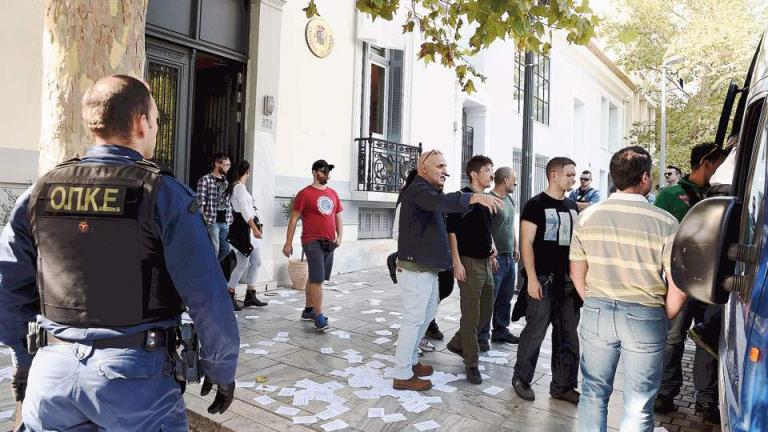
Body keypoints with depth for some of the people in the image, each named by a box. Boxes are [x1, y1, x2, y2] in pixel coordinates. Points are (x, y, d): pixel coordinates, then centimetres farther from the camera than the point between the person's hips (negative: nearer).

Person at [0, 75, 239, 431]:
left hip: (52, 373, 5)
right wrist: (222, 371, -2)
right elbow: (207, 298, -14)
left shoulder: (40, 192, 3)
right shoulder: (164, 194, -11)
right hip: (135, 374, -4)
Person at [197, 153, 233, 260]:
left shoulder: (226, 181, 15)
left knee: (226, 249, 10)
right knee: (214, 251, -4)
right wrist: (203, 220, -15)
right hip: (212, 221, -7)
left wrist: (230, 217, 12)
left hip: (225, 222, 7)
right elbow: (200, 202, -11)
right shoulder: (205, 180, -7)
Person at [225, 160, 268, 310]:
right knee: (243, 264, -5)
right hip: (243, 229, -10)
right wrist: (255, 229, -21)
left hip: (249, 229, 10)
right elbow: (244, 211, -19)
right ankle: (229, 297, 5)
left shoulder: (236, 186, 17)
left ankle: (250, 296, 12)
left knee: (256, 262, 8)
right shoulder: (239, 187, -12)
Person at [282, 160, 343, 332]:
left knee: (315, 278, 15)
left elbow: (338, 217, 18)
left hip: (329, 243, 6)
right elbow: (294, 219, -5)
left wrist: (339, 236, 5)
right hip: (313, 242, -6)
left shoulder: (333, 194, 13)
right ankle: (319, 316, -7)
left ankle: (308, 310, 26)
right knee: (317, 279, -11)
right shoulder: (305, 193, -5)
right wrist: (288, 243, -7)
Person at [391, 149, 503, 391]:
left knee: (427, 314, 20)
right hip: (416, 268, -11)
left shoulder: (429, 190, 19)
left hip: (428, 267, 11)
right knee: (413, 319, -4)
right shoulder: (418, 190, -17)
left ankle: (410, 360, 34)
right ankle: (402, 376, 7)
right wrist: (474, 197, -47)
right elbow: (441, 202, -37)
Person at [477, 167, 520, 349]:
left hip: (509, 258, 9)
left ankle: (501, 331, 27)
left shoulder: (509, 199, 15)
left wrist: (516, 247, 21)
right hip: (495, 257, -9)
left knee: (505, 298, 15)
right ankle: (482, 336, 6)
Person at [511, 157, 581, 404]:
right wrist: (531, 278, -17)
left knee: (568, 335, 10)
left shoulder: (572, 206, 13)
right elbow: (526, 243, -11)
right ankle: (521, 379, 18)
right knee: (535, 331, 0)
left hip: (568, 281, 7)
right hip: (543, 280, -6)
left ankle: (563, 386, 23)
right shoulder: (536, 205, -6)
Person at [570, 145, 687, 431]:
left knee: (594, 393, 17)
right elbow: (679, 286, -8)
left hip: (596, 312, 3)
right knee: (638, 406, 12)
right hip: (645, 317, -2)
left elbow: (577, 272, 5)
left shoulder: (587, 217, -3)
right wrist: (665, 318, 9)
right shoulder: (665, 223, -12)